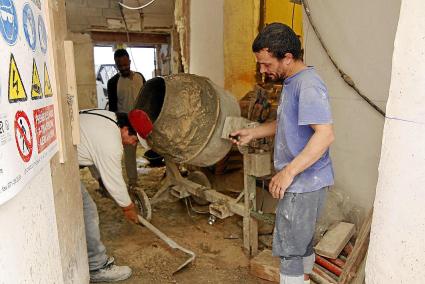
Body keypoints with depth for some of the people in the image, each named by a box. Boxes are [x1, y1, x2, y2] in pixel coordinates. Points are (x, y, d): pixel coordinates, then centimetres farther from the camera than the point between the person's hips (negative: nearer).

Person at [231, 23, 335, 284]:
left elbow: (325, 134, -29)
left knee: (289, 248, 3)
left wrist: (288, 172, -28)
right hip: (302, 182, 10)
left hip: (304, 183, -10)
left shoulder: (308, 84, -20)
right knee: (302, 242, 24)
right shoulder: (292, 82, 11)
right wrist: (253, 133, 12)